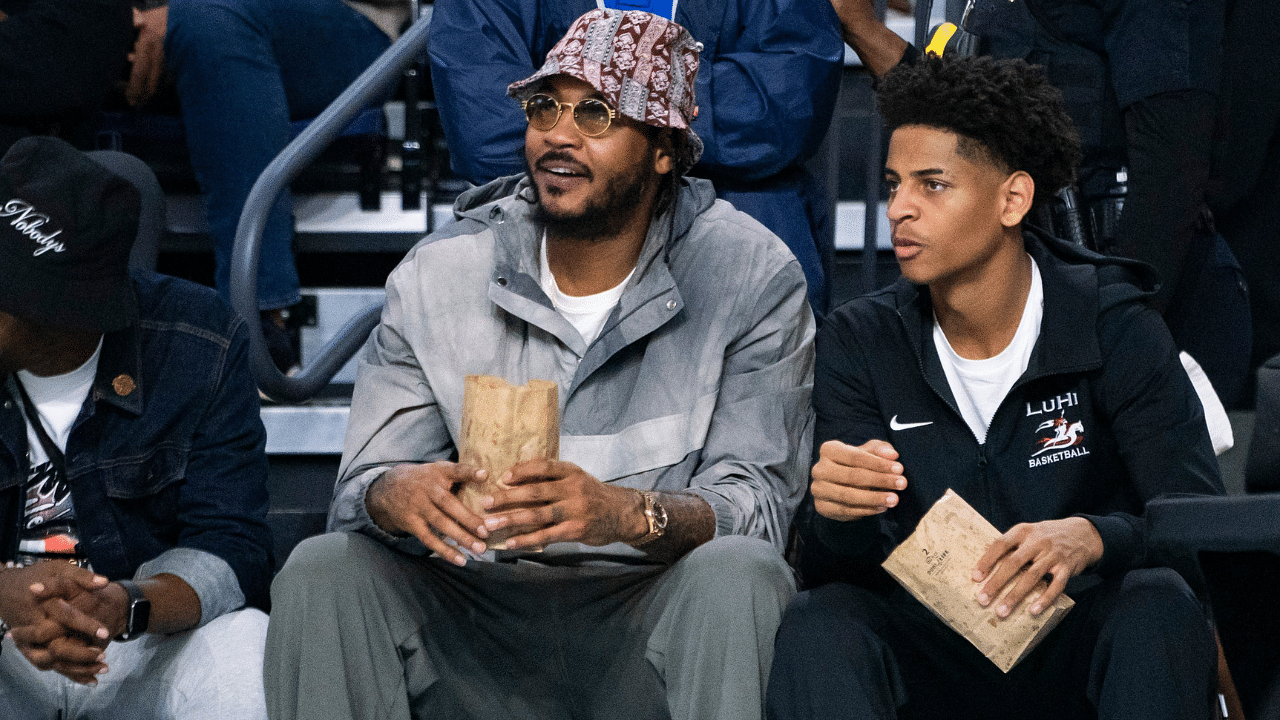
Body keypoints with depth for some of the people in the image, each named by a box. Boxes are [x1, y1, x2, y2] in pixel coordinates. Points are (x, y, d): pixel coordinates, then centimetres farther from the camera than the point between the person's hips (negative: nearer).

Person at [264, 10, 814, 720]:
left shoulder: (753, 279, -5)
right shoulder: (435, 277, 3)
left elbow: (758, 505, -12)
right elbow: (361, 487, 0)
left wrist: (630, 514, -35)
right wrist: (399, 495, -27)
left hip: (656, 615, -2)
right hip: (477, 618, 2)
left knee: (737, 576, -34)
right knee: (322, 571, -24)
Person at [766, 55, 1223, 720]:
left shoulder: (1113, 328, -5)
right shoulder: (857, 345, 1)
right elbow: (830, 567, -4)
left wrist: (1090, 538, -35)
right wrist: (836, 512, -30)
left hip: (1079, 654, 0)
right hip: (929, 656, 1)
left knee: (1159, 603, -32)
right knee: (816, 625, -30)